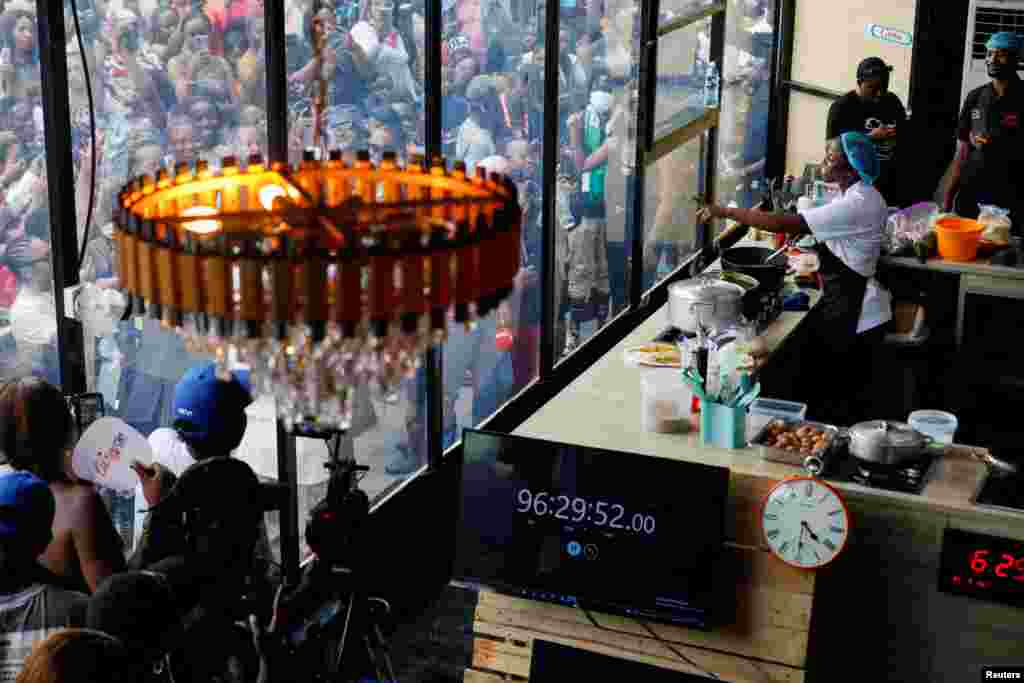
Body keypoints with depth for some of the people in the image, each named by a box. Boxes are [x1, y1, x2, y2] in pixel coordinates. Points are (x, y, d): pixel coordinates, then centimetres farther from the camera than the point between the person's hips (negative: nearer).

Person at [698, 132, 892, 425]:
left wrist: (725, 212, -24)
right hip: (846, 305, 10)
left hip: (855, 315, -10)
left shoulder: (856, 205, -25)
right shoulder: (859, 195, 7)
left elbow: (785, 224, -29)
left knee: (833, 402, 1)